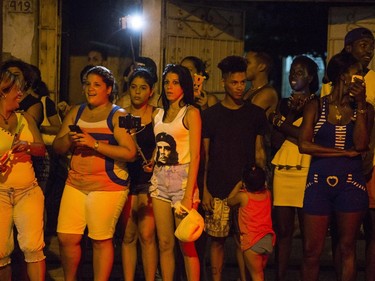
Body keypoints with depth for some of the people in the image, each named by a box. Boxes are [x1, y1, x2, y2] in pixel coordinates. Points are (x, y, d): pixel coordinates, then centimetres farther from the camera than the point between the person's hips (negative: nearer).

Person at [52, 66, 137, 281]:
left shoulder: (118, 115, -3)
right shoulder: (76, 112, 14)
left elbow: (130, 153, -13)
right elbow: (57, 147, 13)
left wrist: (95, 144, -19)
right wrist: (69, 138, -9)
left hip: (108, 185, -5)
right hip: (75, 183, 5)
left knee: (101, 240, -2)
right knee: (66, 237, 4)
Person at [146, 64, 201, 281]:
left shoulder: (191, 112, -3)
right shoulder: (158, 114, 14)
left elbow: (195, 155, -10)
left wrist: (189, 194, -17)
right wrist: (150, 162, 2)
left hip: (182, 177, -5)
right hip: (160, 179, 5)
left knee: (186, 242, -5)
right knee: (164, 243, 7)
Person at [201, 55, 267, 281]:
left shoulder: (256, 114, 8)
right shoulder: (210, 115, 5)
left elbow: (259, 152, 10)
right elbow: (204, 156, 5)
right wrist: (205, 190, -2)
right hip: (218, 190, 0)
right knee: (217, 239, 3)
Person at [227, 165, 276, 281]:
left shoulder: (243, 196, -11)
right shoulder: (267, 194, 0)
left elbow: (229, 201, 10)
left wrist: (238, 185, 16)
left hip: (252, 242, -5)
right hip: (268, 240, 5)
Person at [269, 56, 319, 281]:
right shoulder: (285, 103, 17)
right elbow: (277, 138, 5)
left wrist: (279, 122, -3)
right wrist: (293, 111, -3)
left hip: (306, 171, -4)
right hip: (283, 171, 4)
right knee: (283, 230, 4)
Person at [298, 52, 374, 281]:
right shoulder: (316, 107, 4)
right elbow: (304, 145, -7)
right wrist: (344, 152, -9)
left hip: (351, 184, 1)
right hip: (319, 183, -1)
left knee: (347, 248, 6)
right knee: (312, 250, 2)